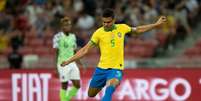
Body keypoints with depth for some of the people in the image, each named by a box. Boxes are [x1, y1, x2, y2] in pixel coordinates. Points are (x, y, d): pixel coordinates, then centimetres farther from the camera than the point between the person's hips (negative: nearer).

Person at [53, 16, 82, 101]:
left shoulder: (73, 36, 12)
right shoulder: (58, 37, -7)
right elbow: (56, 53, -10)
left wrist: (79, 63, 16)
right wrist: (56, 68, -15)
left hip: (72, 63, 6)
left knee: (77, 85, 1)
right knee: (64, 86, -2)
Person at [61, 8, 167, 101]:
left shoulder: (122, 28, -1)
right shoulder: (98, 33, -6)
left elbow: (138, 30, 18)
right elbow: (85, 49, -3)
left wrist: (156, 24, 18)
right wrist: (69, 61, -10)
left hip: (116, 68, -2)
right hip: (101, 68, 2)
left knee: (109, 90, -31)